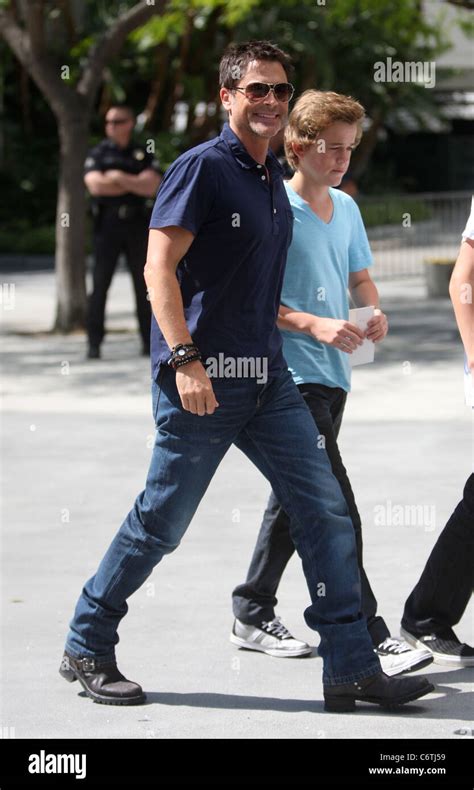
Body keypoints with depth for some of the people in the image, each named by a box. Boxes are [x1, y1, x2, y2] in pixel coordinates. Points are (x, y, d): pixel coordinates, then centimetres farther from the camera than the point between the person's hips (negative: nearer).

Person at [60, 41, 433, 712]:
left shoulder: (273, 178, 15)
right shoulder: (202, 168, -9)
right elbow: (159, 266, -16)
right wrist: (184, 359, -24)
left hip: (268, 379, 8)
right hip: (204, 380, -8)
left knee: (325, 511, 1)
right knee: (162, 522, 0)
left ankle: (351, 668, 4)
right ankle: (86, 649, 17)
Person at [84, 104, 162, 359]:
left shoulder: (144, 155, 8)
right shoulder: (98, 154, 5)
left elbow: (151, 186, -8)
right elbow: (96, 185, -12)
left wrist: (118, 177, -12)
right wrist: (135, 184, -7)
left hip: (137, 225, 1)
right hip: (107, 224, -1)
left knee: (143, 285, 5)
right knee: (100, 285, -5)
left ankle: (149, 342, 11)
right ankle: (94, 344, -3)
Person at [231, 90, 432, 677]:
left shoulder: (346, 208, 12)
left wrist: (374, 308, 0)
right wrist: (313, 325, -23)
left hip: (331, 374, 9)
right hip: (290, 375, -8)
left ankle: (252, 616, 28)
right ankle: (370, 639, -15)